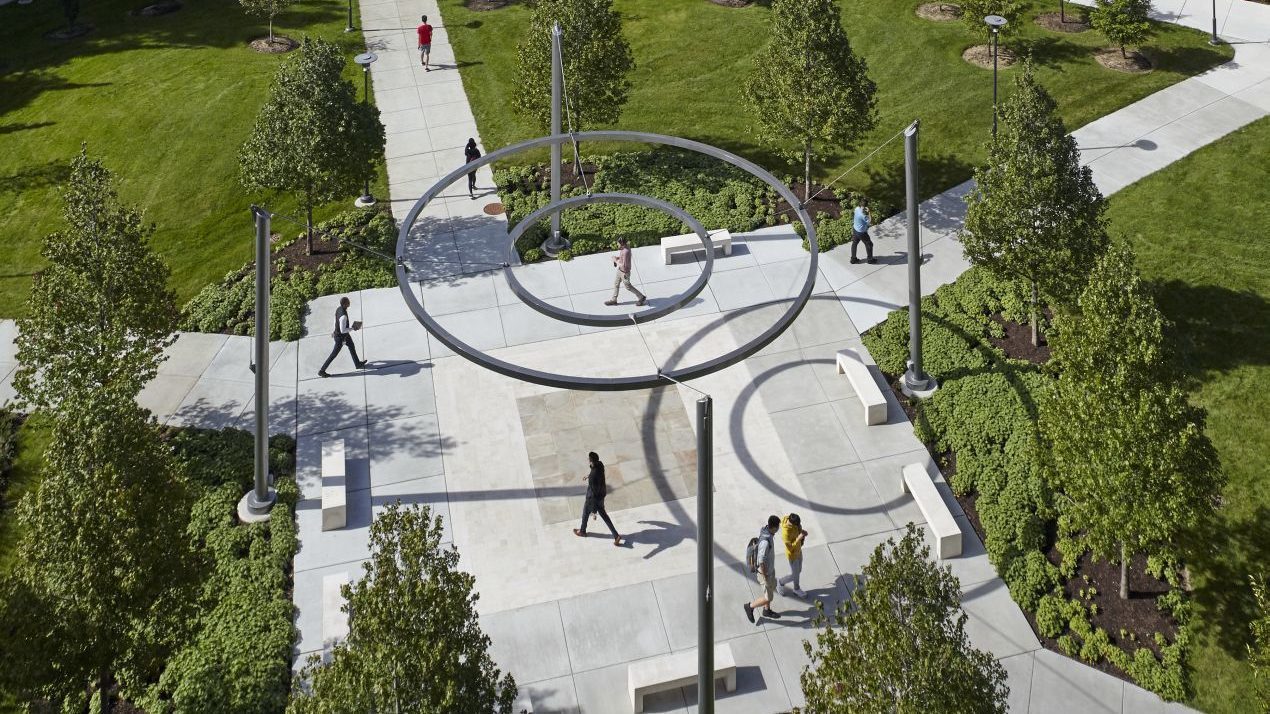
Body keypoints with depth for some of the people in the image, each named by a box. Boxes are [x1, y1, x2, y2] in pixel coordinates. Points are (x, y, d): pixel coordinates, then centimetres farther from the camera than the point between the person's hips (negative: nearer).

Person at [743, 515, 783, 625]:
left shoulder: (766, 530, -12)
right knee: (768, 597, 8)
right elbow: (761, 561, -31)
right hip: (765, 572, -9)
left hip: (771, 568, 9)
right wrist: (765, 578, -21)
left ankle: (767, 610, 48)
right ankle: (750, 606, 30)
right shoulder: (765, 542, -40)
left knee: (772, 588, 27)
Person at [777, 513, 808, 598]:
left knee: (798, 571, 26)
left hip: (798, 550, 8)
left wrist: (802, 532, -15)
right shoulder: (786, 533, -39)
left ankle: (796, 589, 48)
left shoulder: (793, 521, -17)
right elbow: (790, 547, -30)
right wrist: (799, 538, -37)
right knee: (794, 575, 11)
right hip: (792, 554, -8)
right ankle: (780, 582, 39)